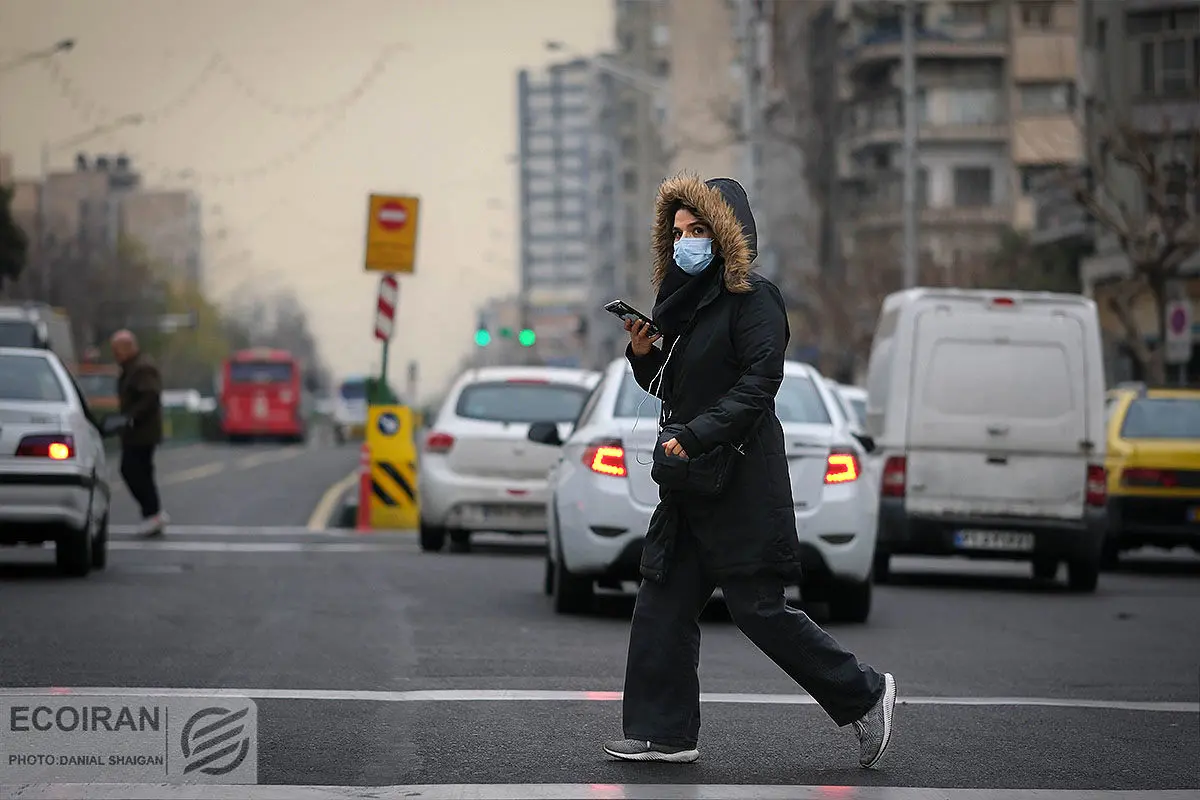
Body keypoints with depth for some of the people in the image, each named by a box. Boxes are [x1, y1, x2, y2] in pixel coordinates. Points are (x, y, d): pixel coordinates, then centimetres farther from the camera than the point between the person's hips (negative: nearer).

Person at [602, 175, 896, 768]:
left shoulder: (752, 298, -10)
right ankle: (664, 732, 8)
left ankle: (863, 695, 6)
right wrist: (643, 355, 3)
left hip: (741, 479, -9)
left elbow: (758, 383, -19)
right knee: (663, 602, 4)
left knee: (757, 607, -7)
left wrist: (695, 437, -24)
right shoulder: (686, 299, 16)